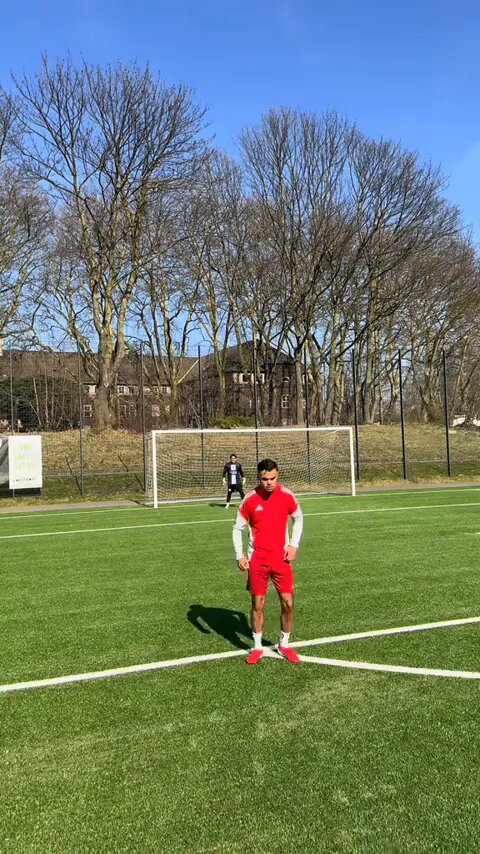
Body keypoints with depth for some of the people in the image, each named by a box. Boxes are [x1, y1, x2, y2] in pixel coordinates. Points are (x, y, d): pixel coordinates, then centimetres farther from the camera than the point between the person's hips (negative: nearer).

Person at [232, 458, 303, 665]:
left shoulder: (287, 495, -7)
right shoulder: (250, 499, -9)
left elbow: (298, 518, 10)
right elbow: (238, 528, 1)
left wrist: (294, 544, 0)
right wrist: (239, 555, -8)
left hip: (281, 558, 1)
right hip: (257, 560, -1)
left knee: (288, 603, 2)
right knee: (258, 604, 6)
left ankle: (284, 645, 22)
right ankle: (257, 647, 22)